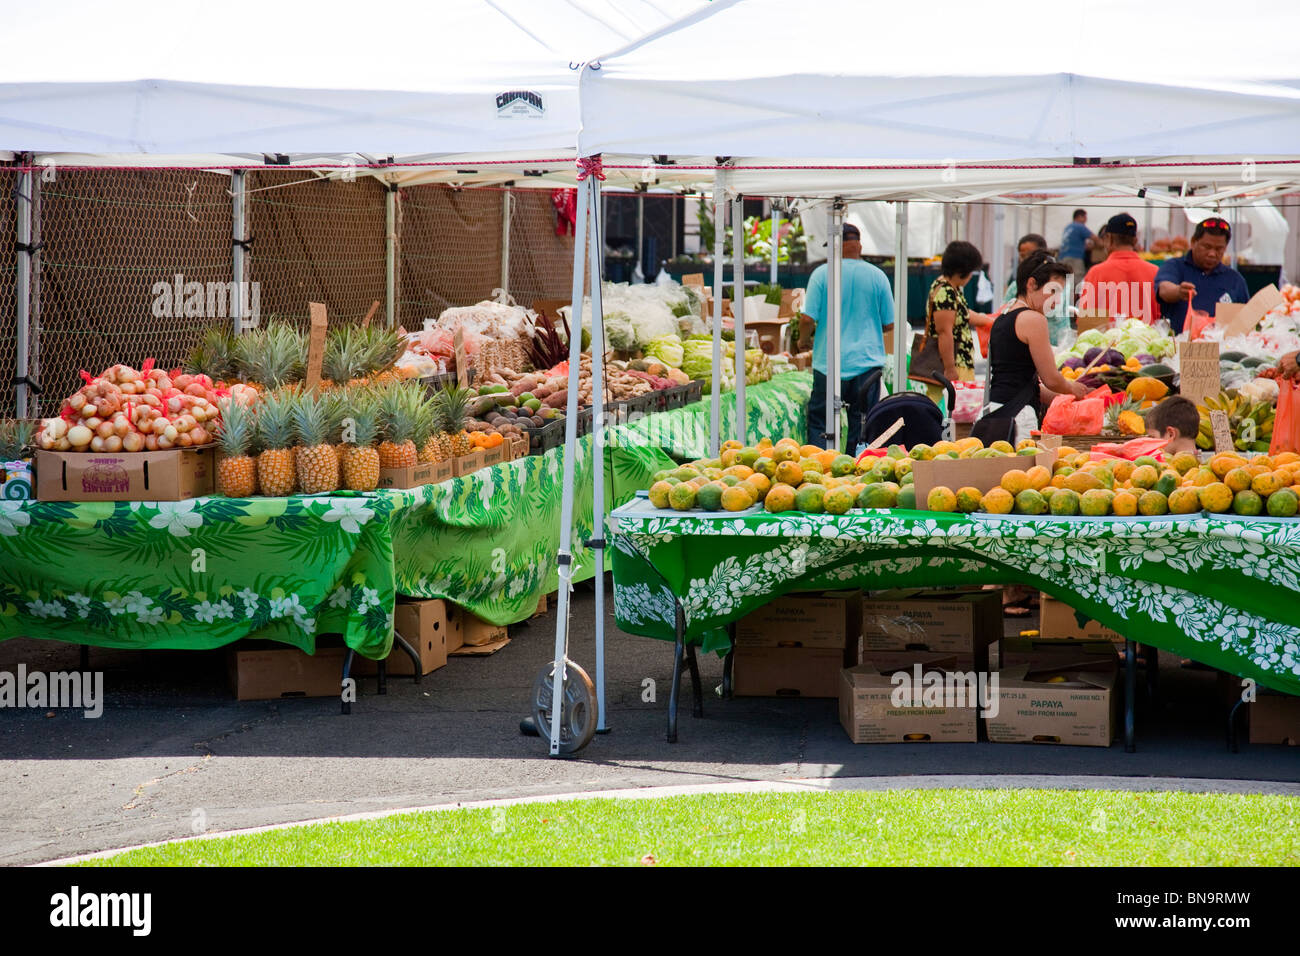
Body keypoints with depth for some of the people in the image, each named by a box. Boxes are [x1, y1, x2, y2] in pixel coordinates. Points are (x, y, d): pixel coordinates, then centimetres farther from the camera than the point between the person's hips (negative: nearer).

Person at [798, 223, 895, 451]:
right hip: (867, 361, 2)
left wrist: (802, 341, 12)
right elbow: (889, 324, 6)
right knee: (861, 422, 6)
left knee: (818, 422, 6)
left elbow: (808, 319, -8)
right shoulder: (877, 276, 2)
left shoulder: (822, 274, -5)